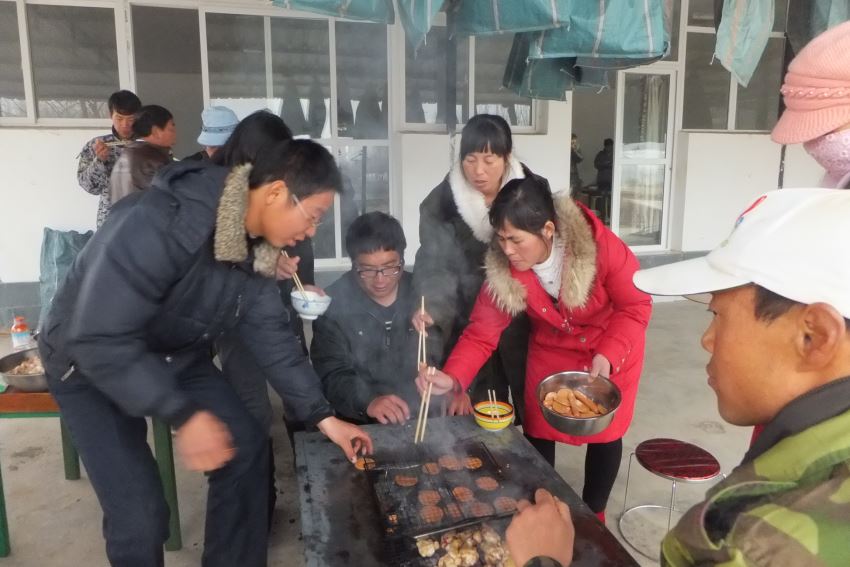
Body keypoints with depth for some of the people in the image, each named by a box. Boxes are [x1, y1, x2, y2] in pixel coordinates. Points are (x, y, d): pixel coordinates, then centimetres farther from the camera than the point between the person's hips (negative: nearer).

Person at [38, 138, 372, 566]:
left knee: (247, 450, 1)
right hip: (88, 363, -6)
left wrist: (323, 417, -6)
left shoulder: (257, 245, -10)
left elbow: (270, 334, -4)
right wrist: (184, 415, -37)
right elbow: (99, 339, -36)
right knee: (140, 515, -12)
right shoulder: (159, 223, -36)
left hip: (177, 357, 7)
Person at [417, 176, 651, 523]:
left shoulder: (600, 245, -34)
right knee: (537, 431, 8)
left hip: (612, 348, -2)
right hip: (551, 349, 2)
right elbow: (482, 331, -22)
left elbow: (636, 306, -21)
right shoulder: (502, 268, -25)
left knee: (604, 432, 10)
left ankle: (593, 515, 35)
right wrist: (453, 378, -37)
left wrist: (608, 355, -34)